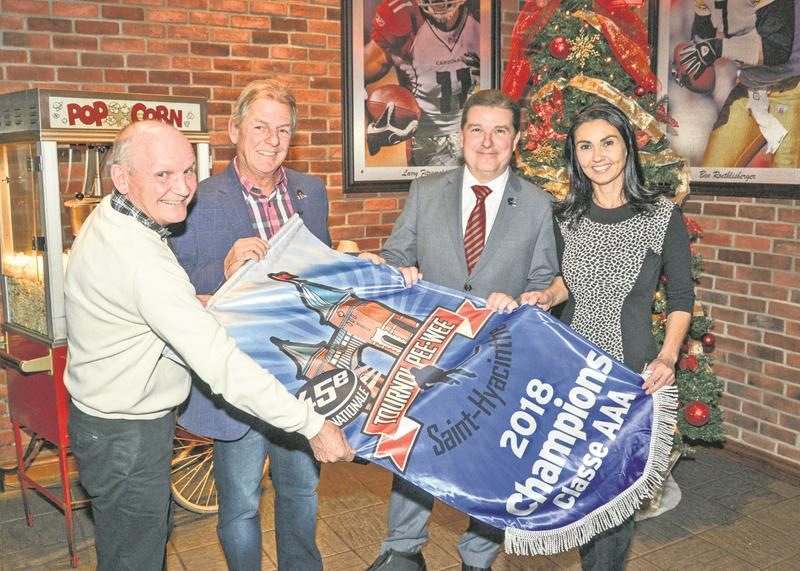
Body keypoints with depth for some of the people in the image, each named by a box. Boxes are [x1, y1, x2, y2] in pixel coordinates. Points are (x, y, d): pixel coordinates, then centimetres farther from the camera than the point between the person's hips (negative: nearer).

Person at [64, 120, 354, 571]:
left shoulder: (109, 218, 0)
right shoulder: (140, 259, -32)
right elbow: (221, 364, -35)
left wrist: (195, 304, 2)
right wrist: (312, 425, -32)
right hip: (127, 437, -10)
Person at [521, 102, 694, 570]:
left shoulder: (663, 216, -7)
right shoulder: (567, 217, 4)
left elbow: (682, 296, -1)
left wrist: (667, 357, -14)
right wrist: (549, 296, -2)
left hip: (632, 371, -3)